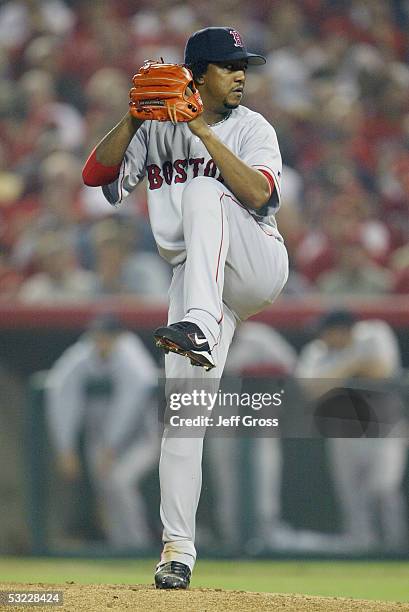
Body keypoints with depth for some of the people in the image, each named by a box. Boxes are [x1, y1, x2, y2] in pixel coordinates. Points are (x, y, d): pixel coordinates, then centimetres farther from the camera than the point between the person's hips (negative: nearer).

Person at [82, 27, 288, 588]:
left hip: (258, 265, -3)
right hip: (195, 280, 3)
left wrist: (204, 132, -21)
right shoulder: (156, 130, 8)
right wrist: (135, 117, -12)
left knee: (202, 191, -30)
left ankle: (200, 328, -47)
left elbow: (258, 193, -18)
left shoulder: (251, 128, 0)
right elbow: (96, 174, -2)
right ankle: (178, 547, -2)